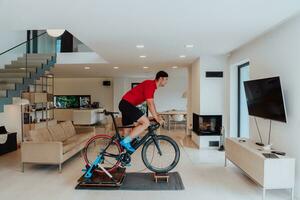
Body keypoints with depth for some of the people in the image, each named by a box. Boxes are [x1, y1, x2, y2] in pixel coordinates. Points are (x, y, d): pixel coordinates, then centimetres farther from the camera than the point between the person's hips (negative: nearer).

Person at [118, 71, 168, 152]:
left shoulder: (152, 85, 15)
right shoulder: (150, 85, -16)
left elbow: (152, 103, 21)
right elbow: (150, 104, -20)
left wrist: (157, 115, 18)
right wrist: (157, 119, -15)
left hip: (125, 104, 11)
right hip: (127, 104, -11)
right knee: (146, 123, -17)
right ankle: (125, 141, -14)